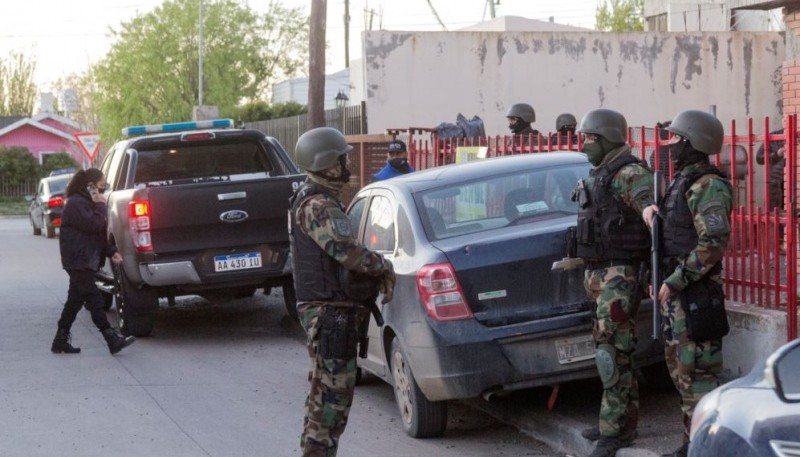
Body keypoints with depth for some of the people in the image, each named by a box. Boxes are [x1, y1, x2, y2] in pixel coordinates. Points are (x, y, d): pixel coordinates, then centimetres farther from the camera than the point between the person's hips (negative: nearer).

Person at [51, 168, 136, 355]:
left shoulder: (85, 203, 19)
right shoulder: (76, 204, -14)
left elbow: (98, 234, 20)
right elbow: (94, 225, -24)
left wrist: (111, 252, 8)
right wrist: (101, 205, -11)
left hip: (85, 261, 11)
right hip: (78, 261, -11)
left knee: (75, 301, 13)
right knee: (95, 300, -12)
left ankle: (61, 342, 18)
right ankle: (113, 340, -15)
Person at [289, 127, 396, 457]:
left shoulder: (319, 200, 18)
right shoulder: (318, 205, -17)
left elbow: (342, 253, 22)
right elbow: (347, 251, -25)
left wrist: (377, 274, 9)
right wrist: (385, 268, -9)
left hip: (326, 309, 11)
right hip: (329, 311, -11)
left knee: (326, 388, 17)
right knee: (333, 388, -8)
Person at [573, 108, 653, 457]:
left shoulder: (630, 175, -14)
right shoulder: (597, 175, 15)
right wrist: (576, 260, 26)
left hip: (619, 275, -10)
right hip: (598, 272, 10)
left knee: (614, 351, -9)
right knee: (608, 348, 14)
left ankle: (615, 429, -5)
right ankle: (622, 419, 23)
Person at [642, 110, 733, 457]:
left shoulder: (708, 187, -15)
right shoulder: (682, 181, 15)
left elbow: (713, 243, -23)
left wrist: (675, 282, -20)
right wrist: (651, 209, 5)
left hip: (695, 294, -10)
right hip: (674, 292, 10)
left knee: (696, 372, -7)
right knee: (679, 367, 16)